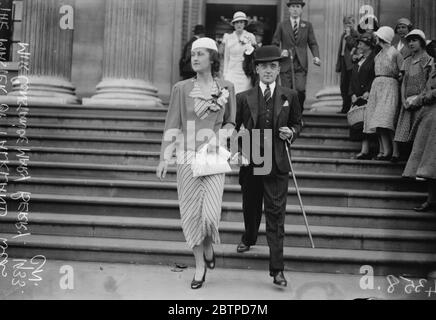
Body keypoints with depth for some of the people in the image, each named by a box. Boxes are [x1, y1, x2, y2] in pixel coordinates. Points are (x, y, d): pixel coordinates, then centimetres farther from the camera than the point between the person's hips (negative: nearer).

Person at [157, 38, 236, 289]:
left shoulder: (226, 88, 5)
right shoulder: (181, 89, 3)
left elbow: (230, 122, 15)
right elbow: (173, 125, 2)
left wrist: (221, 137, -5)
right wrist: (165, 158, -4)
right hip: (188, 157, 1)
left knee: (210, 213, -11)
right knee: (191, 212, 3)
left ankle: (209, 246, 24)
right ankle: (200, 264, 20)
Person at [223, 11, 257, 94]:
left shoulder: (250, 37, 5)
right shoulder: (229, 38, 7)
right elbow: (226, 58, 11)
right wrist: (225, 74, 9)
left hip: (245, 74, 0)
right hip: (232, 72, 0)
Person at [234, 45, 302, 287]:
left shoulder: (289, 96, 2)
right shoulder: (244, 98, 1)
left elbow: (297, 123, 12)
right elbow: (235, 127, 7)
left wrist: (291, 133, -9)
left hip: (277, 165, -1)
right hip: (250, 162, 2)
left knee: (276, 215, -4)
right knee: (250, 207, 20)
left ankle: (277, 269, 0)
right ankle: (249, 238, 52)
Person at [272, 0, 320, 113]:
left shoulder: (307, 25, 12)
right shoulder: (282, 25, 9)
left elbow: (313, 43, 9)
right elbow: (274, 44, 11)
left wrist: (316, 56, -9)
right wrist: (279, 53, -9)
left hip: (301, 64, 0)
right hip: (286, 64, 0)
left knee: (300, 90, -15)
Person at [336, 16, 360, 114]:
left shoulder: (355, 34, -4)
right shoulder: (343, 35, 20)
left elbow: (353, 45, -20)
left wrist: (348, 35, -14)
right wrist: (338, 64, 15)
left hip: (351, 63, -8)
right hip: (343, 62, 8)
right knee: (343, 86, 8)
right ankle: (345, 108, 14)